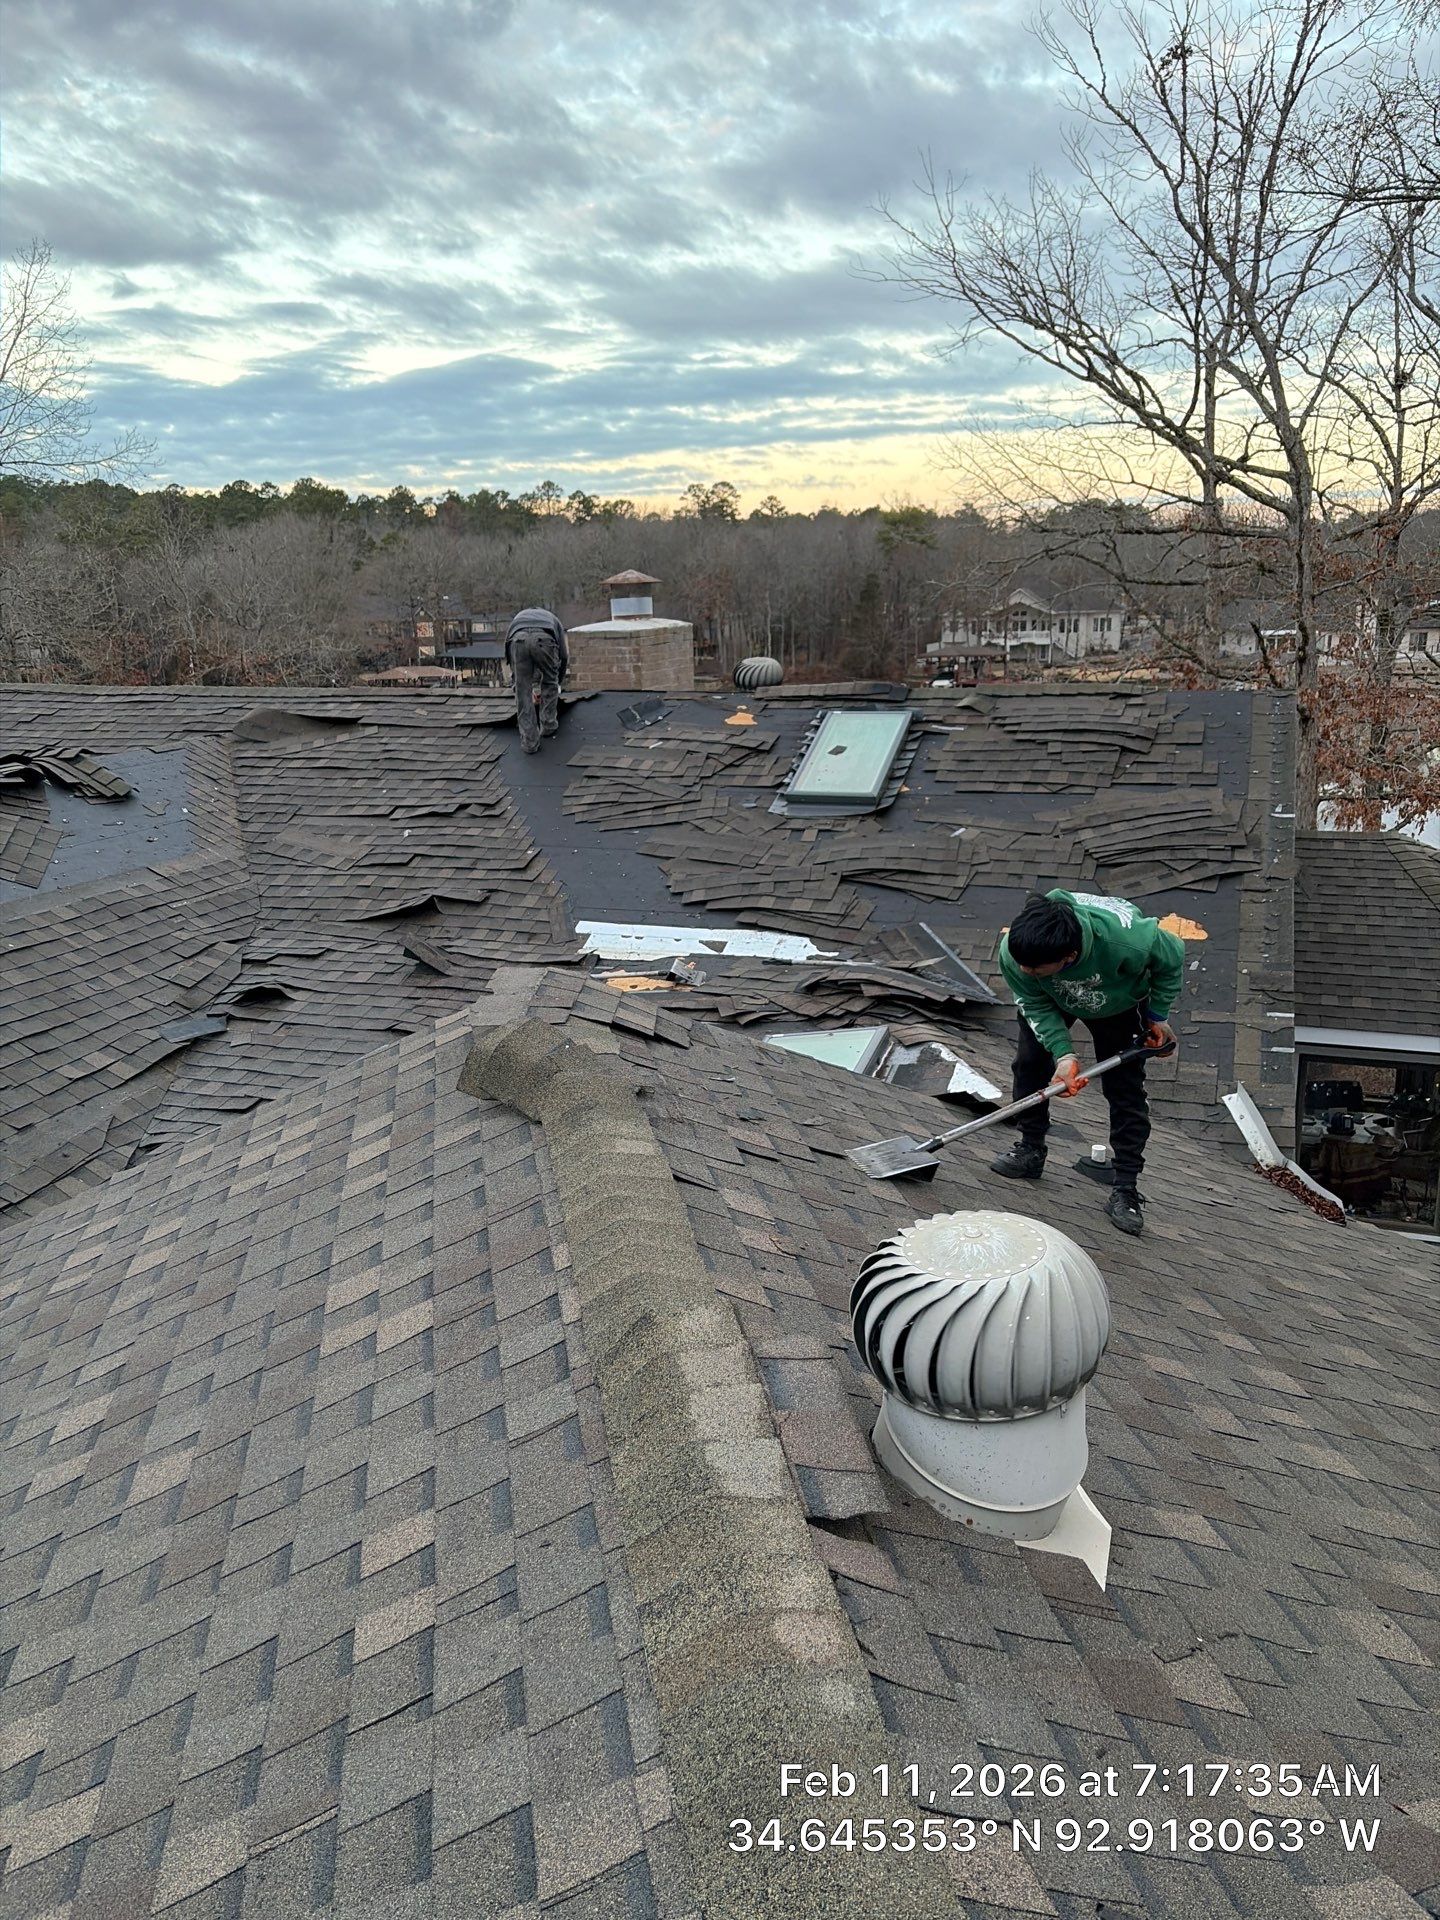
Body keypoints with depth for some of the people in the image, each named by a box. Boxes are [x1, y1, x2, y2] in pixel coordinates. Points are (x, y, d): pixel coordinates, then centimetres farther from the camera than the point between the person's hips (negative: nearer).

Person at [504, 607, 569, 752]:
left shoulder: (519, 617, 46)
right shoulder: (552, 619, 42)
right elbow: (564, 655, 37)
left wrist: (535, 687, 51)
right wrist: (557, 682, 52)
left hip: (518, 640, 1)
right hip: (543, 639, -1)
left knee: (522, 692, 11)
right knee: (549, 684, 26)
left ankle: (529, 743, 11)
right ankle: (549, 725, 34)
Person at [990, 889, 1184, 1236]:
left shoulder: (1126, 938, -47)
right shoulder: (1013, 951, -39)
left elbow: (1172, 957, -23)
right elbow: (1035, 1006, -22)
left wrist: (1158, 1016, -11)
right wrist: (1064, 1055, -34)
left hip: (1119, 1005, -2)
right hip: (1051, 1001, 2)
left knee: (1126, 1088, -5)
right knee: (1030, 1063, -4)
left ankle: (1125, 1189, 2)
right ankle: (1030, 1152, 16)